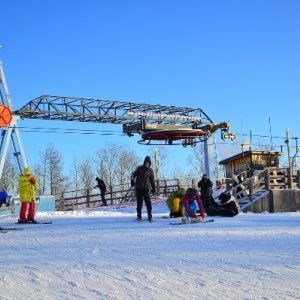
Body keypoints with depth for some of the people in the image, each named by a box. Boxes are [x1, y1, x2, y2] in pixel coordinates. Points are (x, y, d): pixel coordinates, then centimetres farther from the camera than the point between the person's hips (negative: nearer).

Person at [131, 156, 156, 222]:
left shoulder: (150, 170, 8)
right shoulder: (139, 168, 2)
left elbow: (152, 179, 17)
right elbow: (133, 174, 2)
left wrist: (153, 187, 17)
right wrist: (132, 180, -17)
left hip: (146, 188, 1)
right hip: (139, 187, -1)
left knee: (148, 202, -4)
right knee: (139, 202, 0)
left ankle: (150, 216, 2)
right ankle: (139, 216, 8)